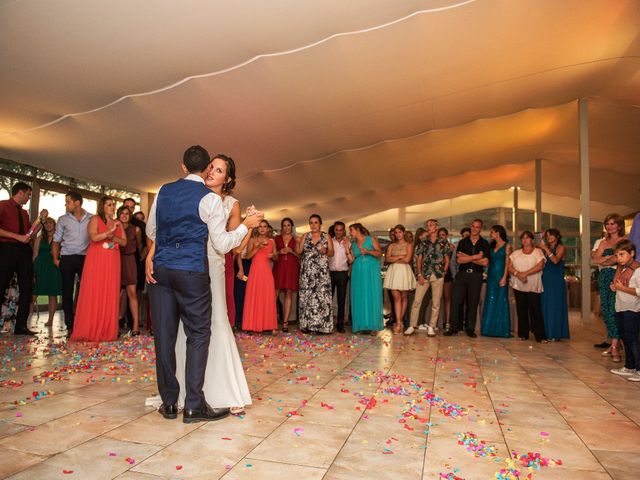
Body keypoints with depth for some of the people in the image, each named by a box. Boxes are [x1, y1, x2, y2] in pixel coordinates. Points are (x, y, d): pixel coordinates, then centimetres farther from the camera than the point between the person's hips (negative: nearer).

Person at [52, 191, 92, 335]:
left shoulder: (91, 219, 4)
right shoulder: (63, 219, 8)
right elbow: (56, 240, 10)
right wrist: (55, 258, 1)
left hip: (85, 258, -1)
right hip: (67, 259, 1)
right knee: (67, 292, 2)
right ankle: (70, 326, 8)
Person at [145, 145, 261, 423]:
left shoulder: (164, 191, 11)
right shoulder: (210, 199, -5)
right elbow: (222, 245, -5)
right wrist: (246, 224, 7)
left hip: (160, 269, 5)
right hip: (192, 272, -5)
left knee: (164, 335, 7)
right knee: (198, 335, 4)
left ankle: (169, 403, 17)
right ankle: (194, 405, 6)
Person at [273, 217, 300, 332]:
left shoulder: (296, 239, 11)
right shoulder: (277, 238, 14)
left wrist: (291, 251, -7)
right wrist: (279, 252, -4)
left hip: (292, 268, 0)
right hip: (279, 267, 0)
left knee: (289, 294, -2)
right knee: (275, 294, -9)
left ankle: (285, 322, 0)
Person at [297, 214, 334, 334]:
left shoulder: (326, 237, 8)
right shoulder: (305, 236, 11)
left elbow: (332, 252, 7)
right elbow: (299, 252, 6)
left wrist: (325, 251, -13)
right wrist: (297, 242, -11)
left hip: (322, 271, -1)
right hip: (307, 271, 1)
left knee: (321, 295, -7)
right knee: (306, 296, -1)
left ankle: (321, 325, -3)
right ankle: (307, 324, 4)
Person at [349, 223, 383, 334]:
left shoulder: (371, 239, 2)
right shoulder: (353, 244, 14)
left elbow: (380, 253, -5)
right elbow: (351, 260, 7)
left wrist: (368, 251, -18)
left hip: (371, 272, -4)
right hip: (358, 273, 4)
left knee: (372, 297, -4)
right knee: (359, 298, 0)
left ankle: (373, 326, -1)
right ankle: (362, 325, 5)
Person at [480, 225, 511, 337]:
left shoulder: (507, 246, -1)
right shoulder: (492, 246, 14)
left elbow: (507, 263, -8)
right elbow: (488, 261, 11)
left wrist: (504, 277, -15)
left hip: (501, 275, -5)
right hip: (491, 275, 5)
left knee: (501, 301, -1)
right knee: (490, 301, 3)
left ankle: (501, 329, 6)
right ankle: (491, 328, 9)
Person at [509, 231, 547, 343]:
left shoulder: (538, 251, 6)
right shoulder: (516, 253, 16)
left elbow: (540, 266, -9)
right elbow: (509, 267, 6)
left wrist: (525, 273, -15)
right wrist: (518, 274, -13)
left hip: (533, 287, -3)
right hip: (519, 286, 3)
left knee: (535, 310, -7)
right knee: (521, 311, 5)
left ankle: (540, 336, -3)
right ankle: (523, 334, 12)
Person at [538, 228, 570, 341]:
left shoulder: (561, 248, -2)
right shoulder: (545, 248, 12)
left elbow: (556, 260, -19)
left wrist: (546, 248, -19)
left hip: (557, 282, -5)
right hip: (546, 281, 5)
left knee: (555, 307, -1)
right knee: (546, 307, 5)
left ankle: (555, 334, 5)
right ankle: (547, 333, 12)